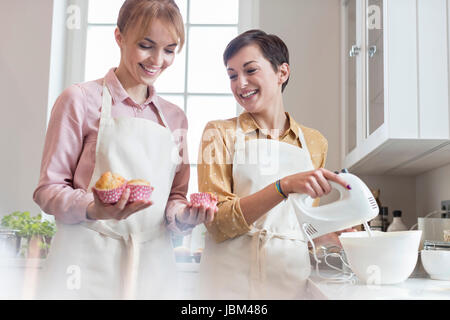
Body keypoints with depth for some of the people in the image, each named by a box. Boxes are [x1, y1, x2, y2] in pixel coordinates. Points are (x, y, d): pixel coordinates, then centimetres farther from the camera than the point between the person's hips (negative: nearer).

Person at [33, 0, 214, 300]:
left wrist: (183, 214, -7)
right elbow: (49, 189, -3)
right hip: (88, 267, -4)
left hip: (152, 267, 4)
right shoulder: (81, 100, -1)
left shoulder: (175, 118, 13)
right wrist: (94, 209, -22)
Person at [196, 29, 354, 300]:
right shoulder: (220, 133, 0)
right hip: (235, 280, -2)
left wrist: (336, 235, -2)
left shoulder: (314, 143, 9)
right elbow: (217, 222, -11)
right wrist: (285, 186, -21)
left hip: (294, 278, 3)